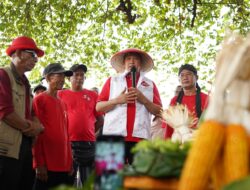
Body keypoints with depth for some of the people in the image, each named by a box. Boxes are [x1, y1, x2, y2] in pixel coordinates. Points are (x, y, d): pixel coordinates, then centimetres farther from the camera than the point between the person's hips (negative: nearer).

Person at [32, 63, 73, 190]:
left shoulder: (62, 103, 17)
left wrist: (69, 161, 13)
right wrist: (39, 164, -13)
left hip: (64, 165, 7)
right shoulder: (39, 100, -4)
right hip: (46, 165, -7)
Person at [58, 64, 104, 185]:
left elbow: (100, 120, 14)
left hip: (88, 143, 1)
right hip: (67, 143, -1)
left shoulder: (92, 95, 11)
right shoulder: (61, 94, 7)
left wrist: (88, 131, 6)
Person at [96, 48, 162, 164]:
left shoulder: (150, 84, 15)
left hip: (140, 137, 1)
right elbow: (98, 107, 7)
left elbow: (159, 112, 9)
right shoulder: (112, 81, 14)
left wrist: (143, 99, -6)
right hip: (114, 137, 0)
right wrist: (117, 100, -9)